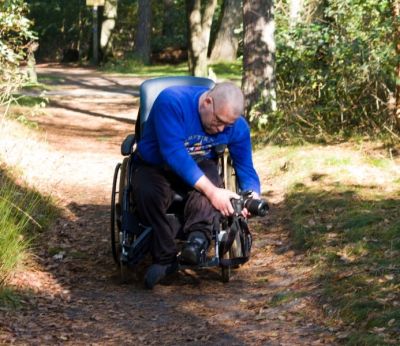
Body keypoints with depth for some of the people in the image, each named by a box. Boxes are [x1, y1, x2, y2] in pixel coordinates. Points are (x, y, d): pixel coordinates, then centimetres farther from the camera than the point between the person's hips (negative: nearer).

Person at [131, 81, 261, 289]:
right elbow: (173, 153, -35)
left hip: (199, 165, 3)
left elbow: (246, 169, -3)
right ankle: (165, 256, -24)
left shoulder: (237, 127, -11)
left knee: (209, 176, -34)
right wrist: (212, 191, -41)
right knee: (146, 192, -36)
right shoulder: (172, 102, -28)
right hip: (155, 166, -3)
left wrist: (252, 197, -27)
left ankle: (199, 237, -49)